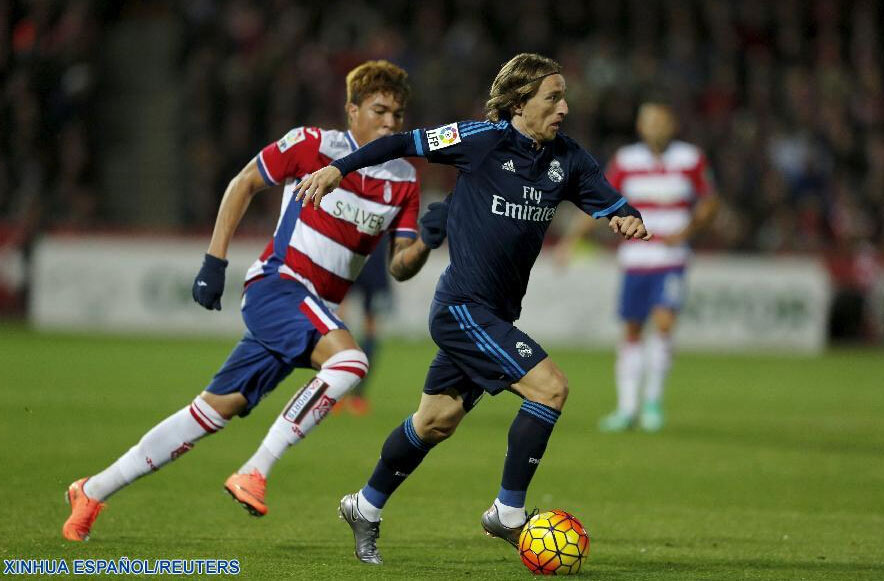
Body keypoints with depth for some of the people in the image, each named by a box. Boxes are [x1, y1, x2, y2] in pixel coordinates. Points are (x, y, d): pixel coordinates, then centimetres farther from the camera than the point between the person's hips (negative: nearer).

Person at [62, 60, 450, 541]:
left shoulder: (403, 180, 7)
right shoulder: (313, 144, -7)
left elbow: (399, 268, 6)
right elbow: (244, 182, 3)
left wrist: (425, 242, -16)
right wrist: (214, 261, -1)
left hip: (317, 310, 6)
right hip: (277, 284, -6)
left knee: (217, 409, 7)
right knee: (348, 360, -32)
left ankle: (93, 491, 16)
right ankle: (254, 472, -26)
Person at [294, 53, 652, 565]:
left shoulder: (567, 159, 5)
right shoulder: (483, 140, -12)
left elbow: (610, 203, 7)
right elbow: (405, 144, -3)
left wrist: (629, 219, -16)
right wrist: (338, 169, -2)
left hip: (496, 314, 7)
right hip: (464, 308, -7)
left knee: (437, 421, 18)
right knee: (550, 388, -17)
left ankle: (366, 508, 36)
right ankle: (509, 513, -6)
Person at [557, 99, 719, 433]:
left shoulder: (691, 160, -1)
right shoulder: (626, 161, 2)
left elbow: (709, 203, 6)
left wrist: (688, 231, -12)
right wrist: (573, 237, -6)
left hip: (671, 263, -2)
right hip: (634, 262, 2)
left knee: (663, 323, -17)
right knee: (631, 331, 5)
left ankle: (653, 401, -3)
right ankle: (627, 408, 15)